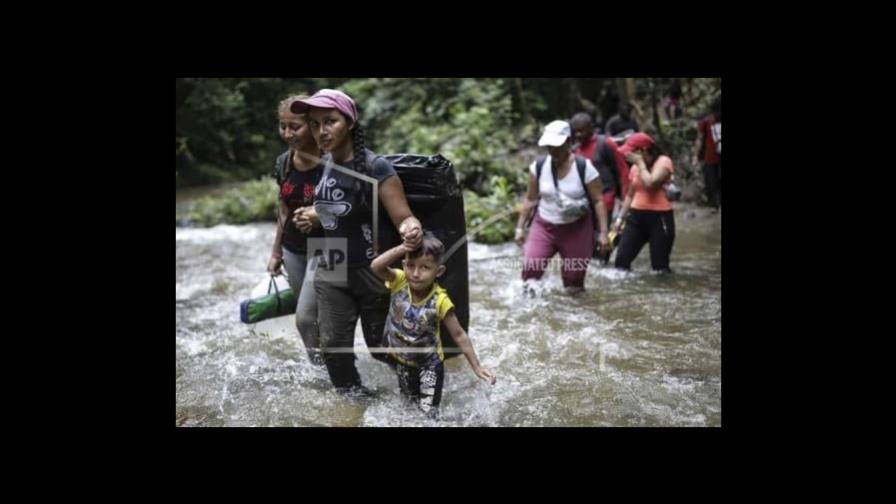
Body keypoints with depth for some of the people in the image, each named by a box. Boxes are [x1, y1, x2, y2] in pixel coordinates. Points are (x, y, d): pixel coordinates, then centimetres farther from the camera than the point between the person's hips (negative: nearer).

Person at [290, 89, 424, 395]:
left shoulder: (376, 168, -19)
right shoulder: (322, 164, 0)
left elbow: (402, 217, -25)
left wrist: (412, 228, -44)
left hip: (372, 273, -5)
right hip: (331, 272, 5)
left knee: (381, 345, 11)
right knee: (333, 345, 5)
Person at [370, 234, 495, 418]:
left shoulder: (440, 300, -27)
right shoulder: (399, 281, -21)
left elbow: (459, 335, -18)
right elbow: (376, 266, -40)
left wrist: (476, 366, -18)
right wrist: (402, 248, -47)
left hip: (428, 363, -3)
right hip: (398, 358, 3)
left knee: (428, 412, -4)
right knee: (408, 403, 24)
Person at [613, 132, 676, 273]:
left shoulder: (663, 161, -8)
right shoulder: (635, 167, 13)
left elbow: (650, 183, -24)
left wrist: (640, 162, -12)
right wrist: (620, 218, 13)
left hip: (660, 217, -6)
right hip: (636, 215, 6)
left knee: (660, 266, -2)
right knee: (621, 259, -5)